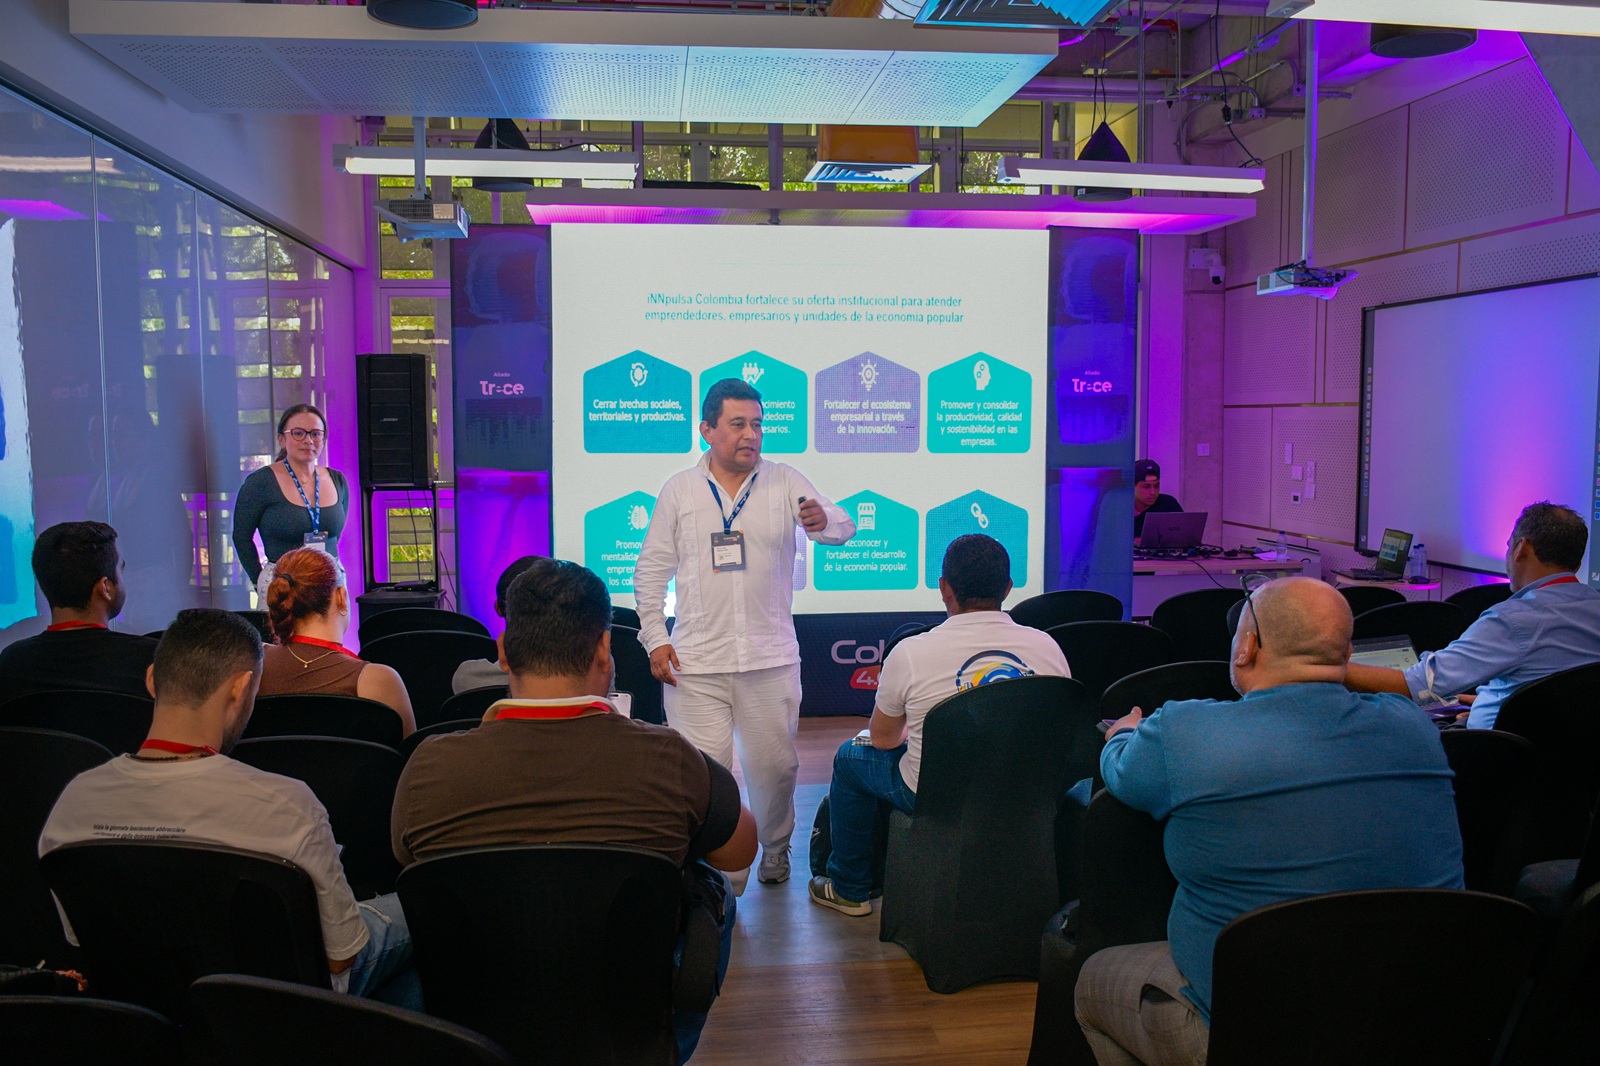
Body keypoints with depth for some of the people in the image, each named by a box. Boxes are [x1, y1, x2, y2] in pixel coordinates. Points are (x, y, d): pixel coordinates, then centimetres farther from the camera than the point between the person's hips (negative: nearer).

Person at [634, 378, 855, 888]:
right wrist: (655, 639, -1)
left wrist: (824, 521, -33)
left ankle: (775, 849, 36)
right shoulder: (679, 490, 4)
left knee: (775, 765, 11)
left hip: (771, 658, 1)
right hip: (696, 661, 0)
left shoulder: (785, 482, 3)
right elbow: (651, 569, 7)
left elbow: (842, 529, -9)